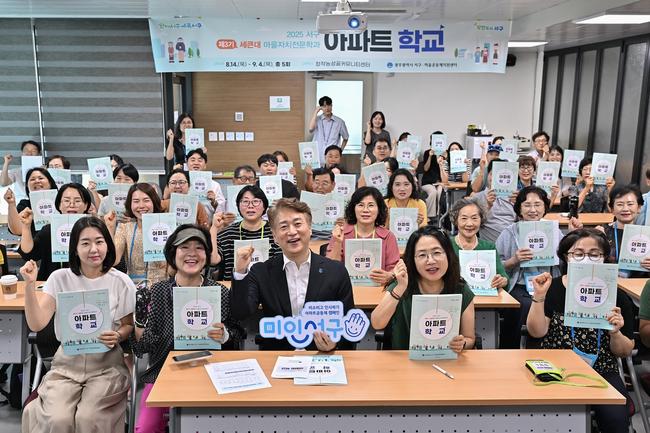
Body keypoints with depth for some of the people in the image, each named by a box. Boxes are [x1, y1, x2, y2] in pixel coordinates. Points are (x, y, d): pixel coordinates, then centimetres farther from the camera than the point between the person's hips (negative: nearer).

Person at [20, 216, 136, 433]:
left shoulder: (121, 282, -2)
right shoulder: (60, 279, 0)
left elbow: (128, 325, 8)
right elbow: (36, 324, -8)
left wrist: (118, 336, -15)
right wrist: (30, 285, -18)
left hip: (106, 364, 0)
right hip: (67, 362, 1)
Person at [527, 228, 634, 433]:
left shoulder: (617, 297, 2)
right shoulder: (552, 288, 0)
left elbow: (625, 352, 7)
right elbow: (537, 332, -7)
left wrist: (615, 332, -14)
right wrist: (539, 296, -18)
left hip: (602, 373, 1)